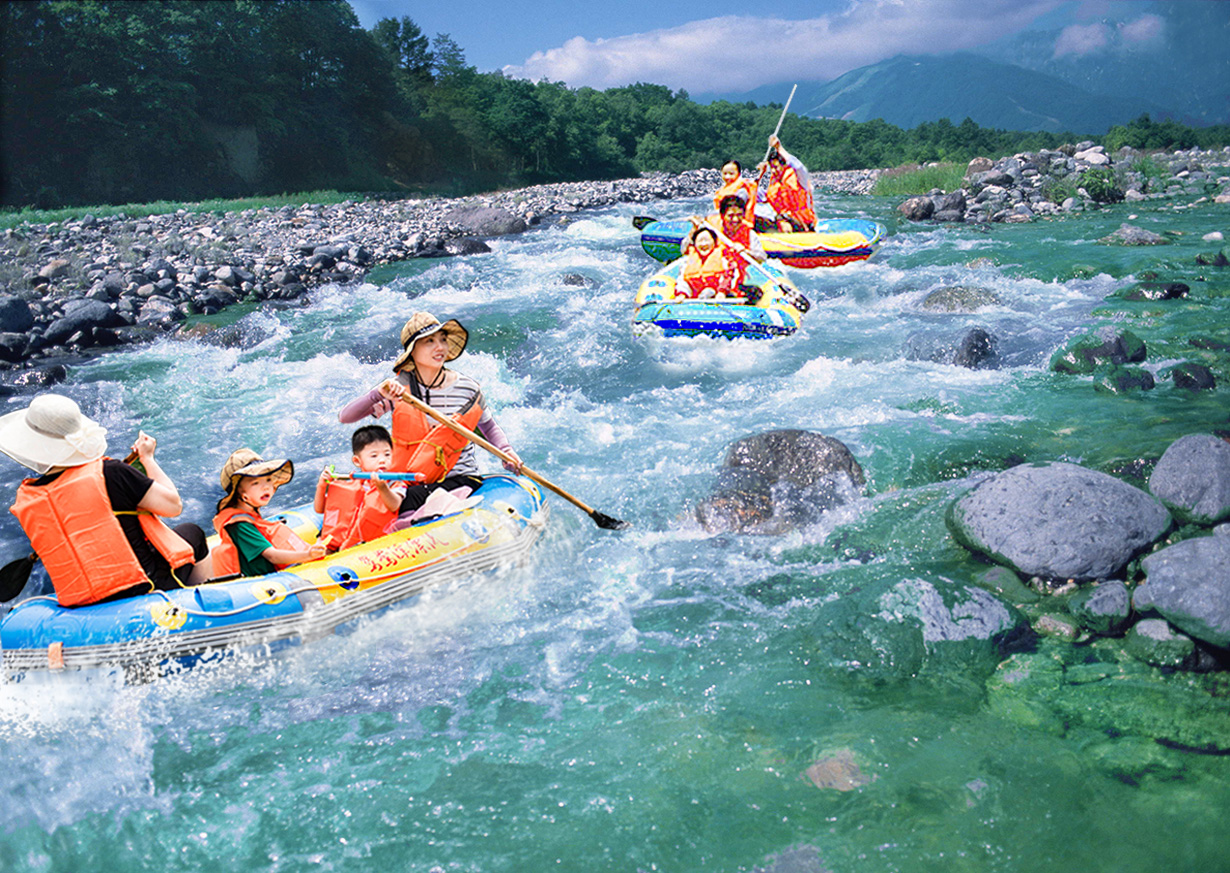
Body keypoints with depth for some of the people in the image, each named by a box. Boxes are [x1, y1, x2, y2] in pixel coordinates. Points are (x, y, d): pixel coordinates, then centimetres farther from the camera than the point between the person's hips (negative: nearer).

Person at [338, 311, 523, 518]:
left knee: (407, 500, -31)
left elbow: (490, 427, 16)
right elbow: (345, 417, -7)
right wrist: (378, 394, -24)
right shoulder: (399, 387, -2)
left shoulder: (467, 389, -2)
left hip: (460, 480, -2)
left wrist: (505, 451, -4)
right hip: (410, 482, 2)